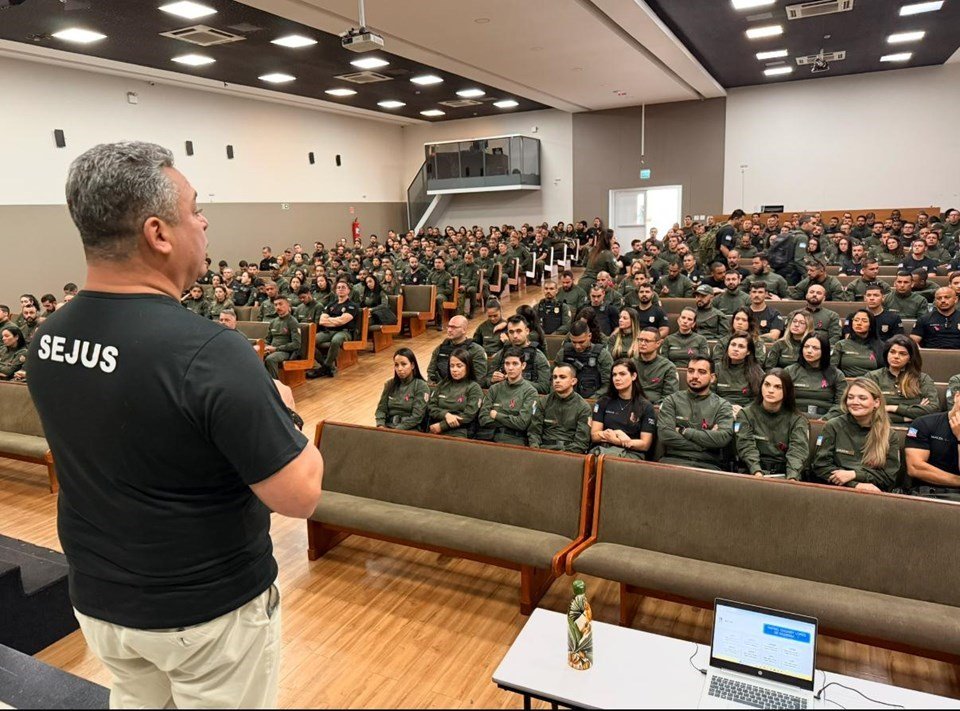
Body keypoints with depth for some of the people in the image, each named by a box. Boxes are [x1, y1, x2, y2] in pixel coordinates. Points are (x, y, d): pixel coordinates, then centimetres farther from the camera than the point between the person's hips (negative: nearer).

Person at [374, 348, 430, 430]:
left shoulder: (421, 386, -3)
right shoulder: (390, 384, 13)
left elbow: (416, 416, -10)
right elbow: (381, 408, 10)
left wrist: (396, 430, -17)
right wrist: (381, 425, -8)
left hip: (409, 430, -4)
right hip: (388, 427, 4)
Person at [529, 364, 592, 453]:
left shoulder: (583, 407, 2)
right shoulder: (544, 402, 12)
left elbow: (581, 442, -4)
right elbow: (534, 431, 9)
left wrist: (564, 454, -18)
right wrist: (535, 449, -10)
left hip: (569, 452, -3)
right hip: (544, 449, 3)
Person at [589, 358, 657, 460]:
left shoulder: (646, 407, 6)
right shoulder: (603, 402, 14)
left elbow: (645, 445, 1)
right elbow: (594, 436, 8)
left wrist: (614, 439, -9)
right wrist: (616, 434, -9)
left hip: (632, 453, -2)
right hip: (603, 449, 2)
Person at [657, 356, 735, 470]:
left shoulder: (722, 406, 10)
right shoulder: (672, 401, 10)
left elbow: (724, 437, -8)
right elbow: (665, 434, -6)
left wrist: (684, 431, -6)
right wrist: (707, 439, -6)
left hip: (708, 465, 0)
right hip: (674, 460, 0)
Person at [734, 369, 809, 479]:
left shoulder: (797, 420, 9)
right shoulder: (746, 414, 9)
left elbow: (798, 450, -6)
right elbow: (747, 447, -4)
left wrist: (792, 477, -24)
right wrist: (757, 472, -21)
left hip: (784, 475, 0)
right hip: (752, 473, 0)